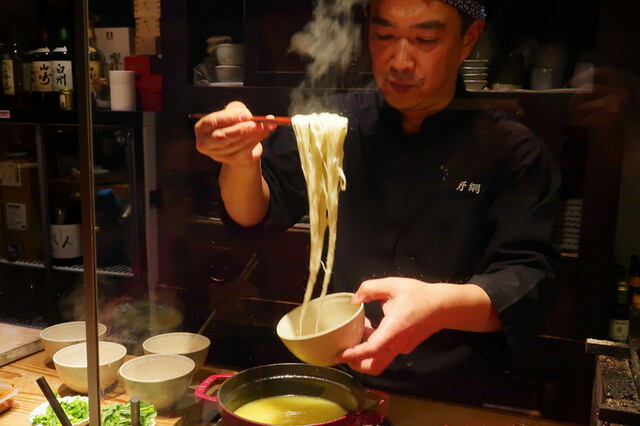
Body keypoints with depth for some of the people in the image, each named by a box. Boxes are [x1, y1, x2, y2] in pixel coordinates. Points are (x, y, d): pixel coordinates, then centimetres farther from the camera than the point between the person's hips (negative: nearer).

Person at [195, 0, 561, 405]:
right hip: (335, 383, 1)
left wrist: (440, 304, -33)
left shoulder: (514, 151, -4)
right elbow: (255, 214, 3)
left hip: (454, 398, 0)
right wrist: (242, 162, -20)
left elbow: (528, 278, -12)